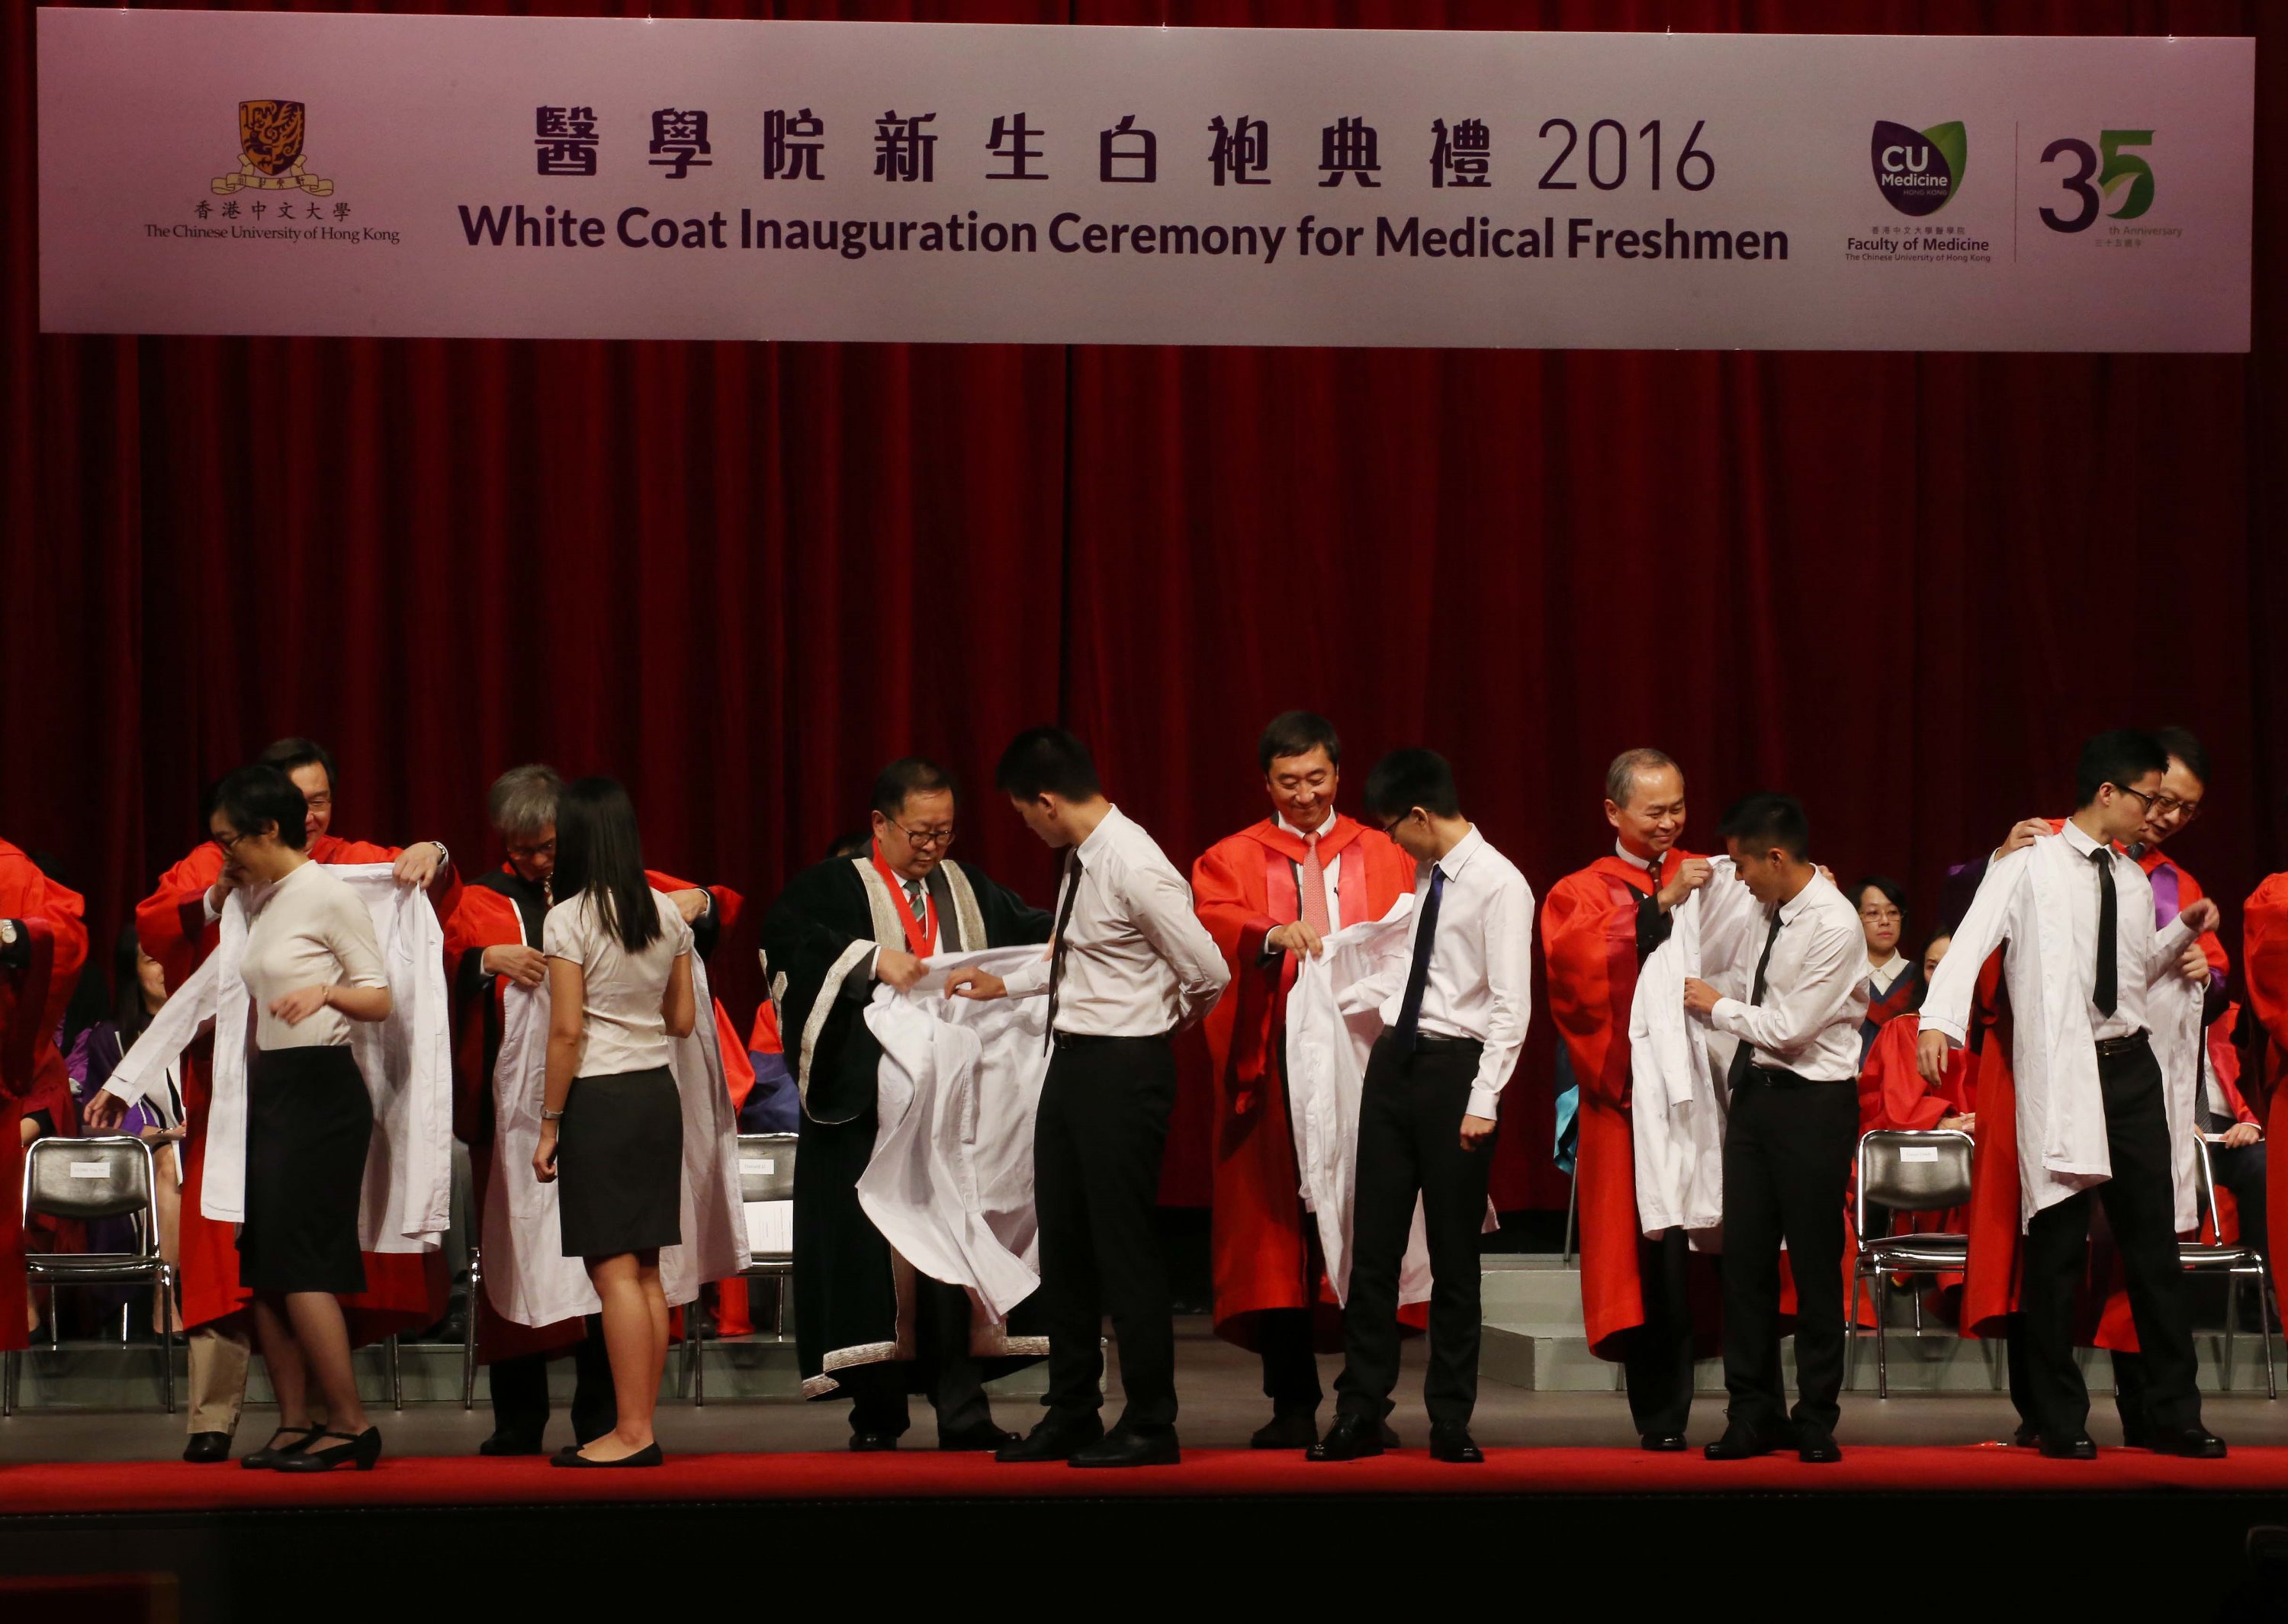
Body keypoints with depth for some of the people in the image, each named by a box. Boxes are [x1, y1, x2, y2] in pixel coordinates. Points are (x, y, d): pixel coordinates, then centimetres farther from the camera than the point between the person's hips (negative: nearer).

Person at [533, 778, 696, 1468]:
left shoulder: (569, 919, -11)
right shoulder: (667, 914, 7)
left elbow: (567, 1031, -13)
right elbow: (683, 1020, 11)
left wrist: (549, 1124, -7)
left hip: (599, 1099, -6)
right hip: (659, 1093, 7)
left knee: (613, 1271, -5)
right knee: (646, 1270, 9)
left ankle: (632, 1432, -5)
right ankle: (639, 1428, 12)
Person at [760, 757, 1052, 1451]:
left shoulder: (970, 889, 16)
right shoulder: (832, 887, 1)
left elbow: (1030, 930, 12)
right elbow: (786, 934, -16)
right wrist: (874, 958, -27)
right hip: (867, 1104, -3)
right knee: (872, 1247, -3)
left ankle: (962, 1412, 0)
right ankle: (878, 1413, 6)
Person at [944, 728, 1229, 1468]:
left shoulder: (1135, 870, -21)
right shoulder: (1079, 858, 7)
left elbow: (1208, 974, -18)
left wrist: (1175, 1018, 0)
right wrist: (1007, 985, 25)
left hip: (1122, 1070, -9)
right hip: (1071, 1063, 9)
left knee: (1124, 1247, -1)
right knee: (1063, 1242, 16)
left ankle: (1150, 1426, 10)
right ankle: (1071, 1415, 28)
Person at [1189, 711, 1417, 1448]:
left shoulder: (1385, 857, 16)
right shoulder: (1232, 860, 11)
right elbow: (1214, 920, -8)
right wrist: (1273, 936, -27)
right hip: (1275, 1066, -1)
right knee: (1278, 1227, -4)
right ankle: (1293, 1406, 0)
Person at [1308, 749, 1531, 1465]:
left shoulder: (1498, 883, -12)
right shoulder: (1424, 874, 11)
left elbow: (1511, 1003, -15)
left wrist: (1483, 1100, -19)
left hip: (1454, 1068, -7)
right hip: (1395, 1061, 7)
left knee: (1453, 1254, 3)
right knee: (1373, 1245, 7)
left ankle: (1450, 1424, 13)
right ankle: (1359, 1414, 12)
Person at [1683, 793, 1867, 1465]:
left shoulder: (1834, 925, -16)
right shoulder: (1770, 910, 7)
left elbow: (1791, 1027, -17)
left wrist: (1717, 1007, -6)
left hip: (1812, 1105, -7)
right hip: (1755, 1094, 7)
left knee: (1815, 1264, 1)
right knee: (1745, 1258, 7)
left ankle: (1816, 1422, 10)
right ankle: (1754, 1415, 15)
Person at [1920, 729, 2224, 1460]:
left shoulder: (2132, 880, 14)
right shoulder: (2029, 865, -4)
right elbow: (1973, 938, -17)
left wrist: (2184, 933, 9)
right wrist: (1939, 1018, -32)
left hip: (2130, 1067, 6)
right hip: (2060, 1070, -6)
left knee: (2153, 1242, 6)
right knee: (2057, 1247, -2)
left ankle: (2171, 1413, 14)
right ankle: (2059, 1419, 8)